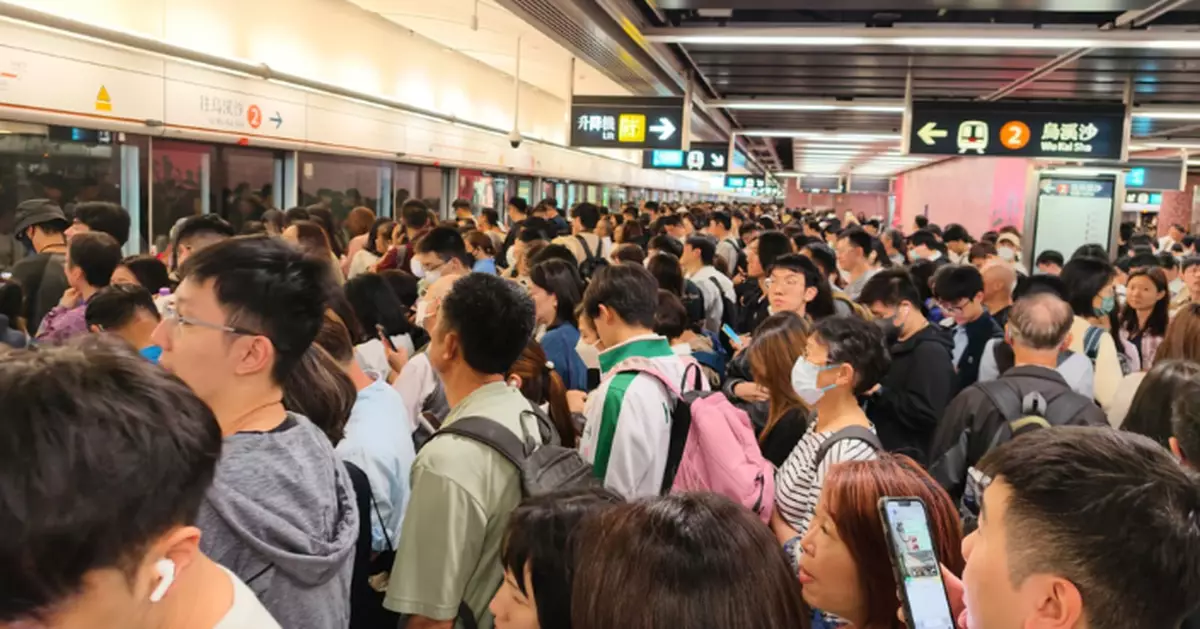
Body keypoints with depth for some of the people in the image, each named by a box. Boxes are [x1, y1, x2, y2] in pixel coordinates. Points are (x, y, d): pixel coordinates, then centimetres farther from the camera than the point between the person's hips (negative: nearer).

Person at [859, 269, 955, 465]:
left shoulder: (931, 352, -18)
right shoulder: (895, 345, 12)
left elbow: (926, 414, -29)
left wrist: (878, 392, -23)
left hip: (908, 463, -9)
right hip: (882, 456, 9)